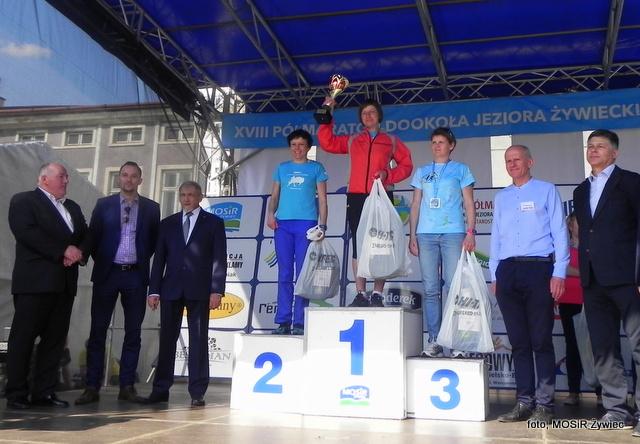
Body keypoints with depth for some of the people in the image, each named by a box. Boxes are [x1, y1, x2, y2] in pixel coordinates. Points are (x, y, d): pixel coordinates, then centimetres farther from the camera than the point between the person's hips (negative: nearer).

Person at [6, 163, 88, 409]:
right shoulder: (23, 201, 2)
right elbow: (26, 233, -13)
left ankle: (44, 392, 10)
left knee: (55, 340, 4)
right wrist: (63, 250, -15)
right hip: (35, 281, -6)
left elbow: (85, 236, 16)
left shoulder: (73, 207, 23)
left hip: (65, 283, 6)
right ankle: (16, 394, 5)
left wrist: (79, 253, -6)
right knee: (23, 338, -2)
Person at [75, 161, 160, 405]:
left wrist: (142, 260, 6)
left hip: (136, 275, 1)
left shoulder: (151, 208, 7)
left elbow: (155, 241, 11)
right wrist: (100, 261, 5)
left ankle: (127, 386, 9)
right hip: (107, 273, 0)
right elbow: (93, 237, 8)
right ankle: (92, 387, 4)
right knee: (98, 331, -1)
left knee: (133, 332, 2)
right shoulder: (104, 204, 6)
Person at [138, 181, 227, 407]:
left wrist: (217, 290, -10)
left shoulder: (214, 223, 6)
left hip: (199, 289, -3)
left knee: (198, 340, 0)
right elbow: (159, 259, 11)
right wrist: (154, 290, 3)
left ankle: (197, 393, 6)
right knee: (167, 340, 5)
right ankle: (160, 390, 12)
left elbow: (219, 259, -1)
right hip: (171, 289, 3)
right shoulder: (168, 223, 14)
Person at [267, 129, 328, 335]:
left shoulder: (316, 168, 10)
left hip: (306, 224, -3)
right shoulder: (282, 168, 18)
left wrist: (322, 225, -4)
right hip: (283, 225, 3)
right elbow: (274, 195, 16)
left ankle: (299, 322, 0)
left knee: (303, 273, -3)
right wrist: (270, 213, -3)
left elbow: (322, 199, 6)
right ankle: (283, 321, 5)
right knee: (284, 274, 2)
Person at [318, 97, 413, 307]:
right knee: (358, 245, -2)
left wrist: (388, 175, -7)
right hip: (357, 197, 2)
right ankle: (360, 293, -1)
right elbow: (326, 142, 15)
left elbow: (406, 165, 10)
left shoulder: (391, 141, 14)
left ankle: (377, 294, -5)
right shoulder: (352, 141, 19)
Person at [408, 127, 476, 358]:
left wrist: (470, 232, -5)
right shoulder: (422, 172, 19)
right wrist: (412, 236, 8)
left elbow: (469, 203, 7)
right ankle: (434, 340, 2)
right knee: (431, 289, 0)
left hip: (453, 233, -2)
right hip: (426, 234, 2)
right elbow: (415, 205, 17)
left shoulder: (461, 170, 13)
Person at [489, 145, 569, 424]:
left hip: (538, 269, -4)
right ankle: (524, 401, 13)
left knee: (541, 340, -4)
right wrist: (494, 276, 12)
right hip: (507, 272, 4)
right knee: (518, 341, 6)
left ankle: (544, 404, 4)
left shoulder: (546, 191, 7)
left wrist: (559, 273, -8)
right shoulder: (501, 198, 19)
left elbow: (559, 233, 1)